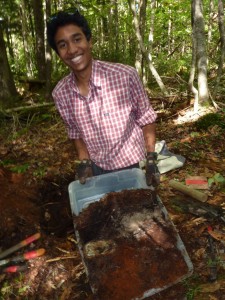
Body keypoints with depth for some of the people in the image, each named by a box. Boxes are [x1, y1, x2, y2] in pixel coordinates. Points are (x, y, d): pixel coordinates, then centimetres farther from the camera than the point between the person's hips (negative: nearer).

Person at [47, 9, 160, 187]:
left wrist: (151, 159, -13)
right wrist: (84, 162, -6)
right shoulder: (60, 94, -11)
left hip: (133, 166, -2)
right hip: (97, 170, 3)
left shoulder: (125, 76, -22)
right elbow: (76, 132, 5)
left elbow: (146, 118, -9)